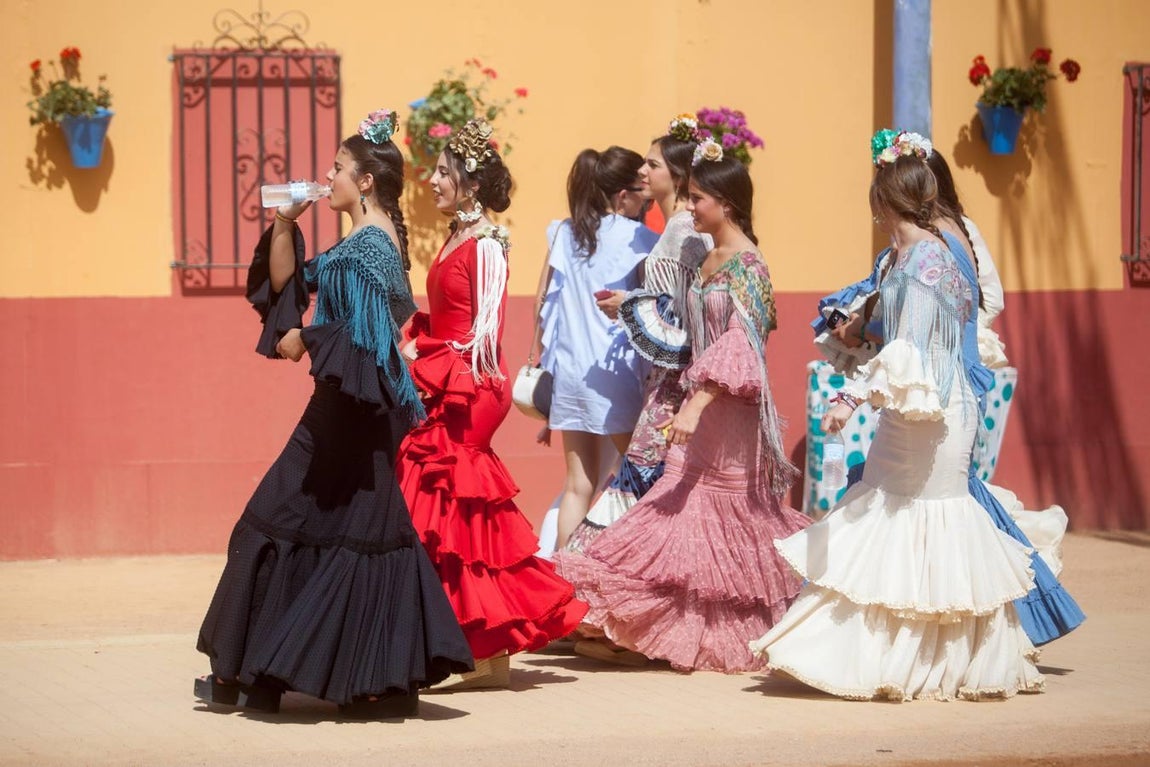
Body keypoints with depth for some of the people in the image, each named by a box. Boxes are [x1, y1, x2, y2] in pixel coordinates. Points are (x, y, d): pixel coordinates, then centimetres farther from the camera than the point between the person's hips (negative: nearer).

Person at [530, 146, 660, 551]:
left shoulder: (563, 233, 7)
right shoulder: (639, 240, -6)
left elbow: (543, 304, 11)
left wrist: (538, 356, 18)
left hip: (569, 371, 5)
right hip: (616, 372, -5)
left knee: (578, 485, 9)